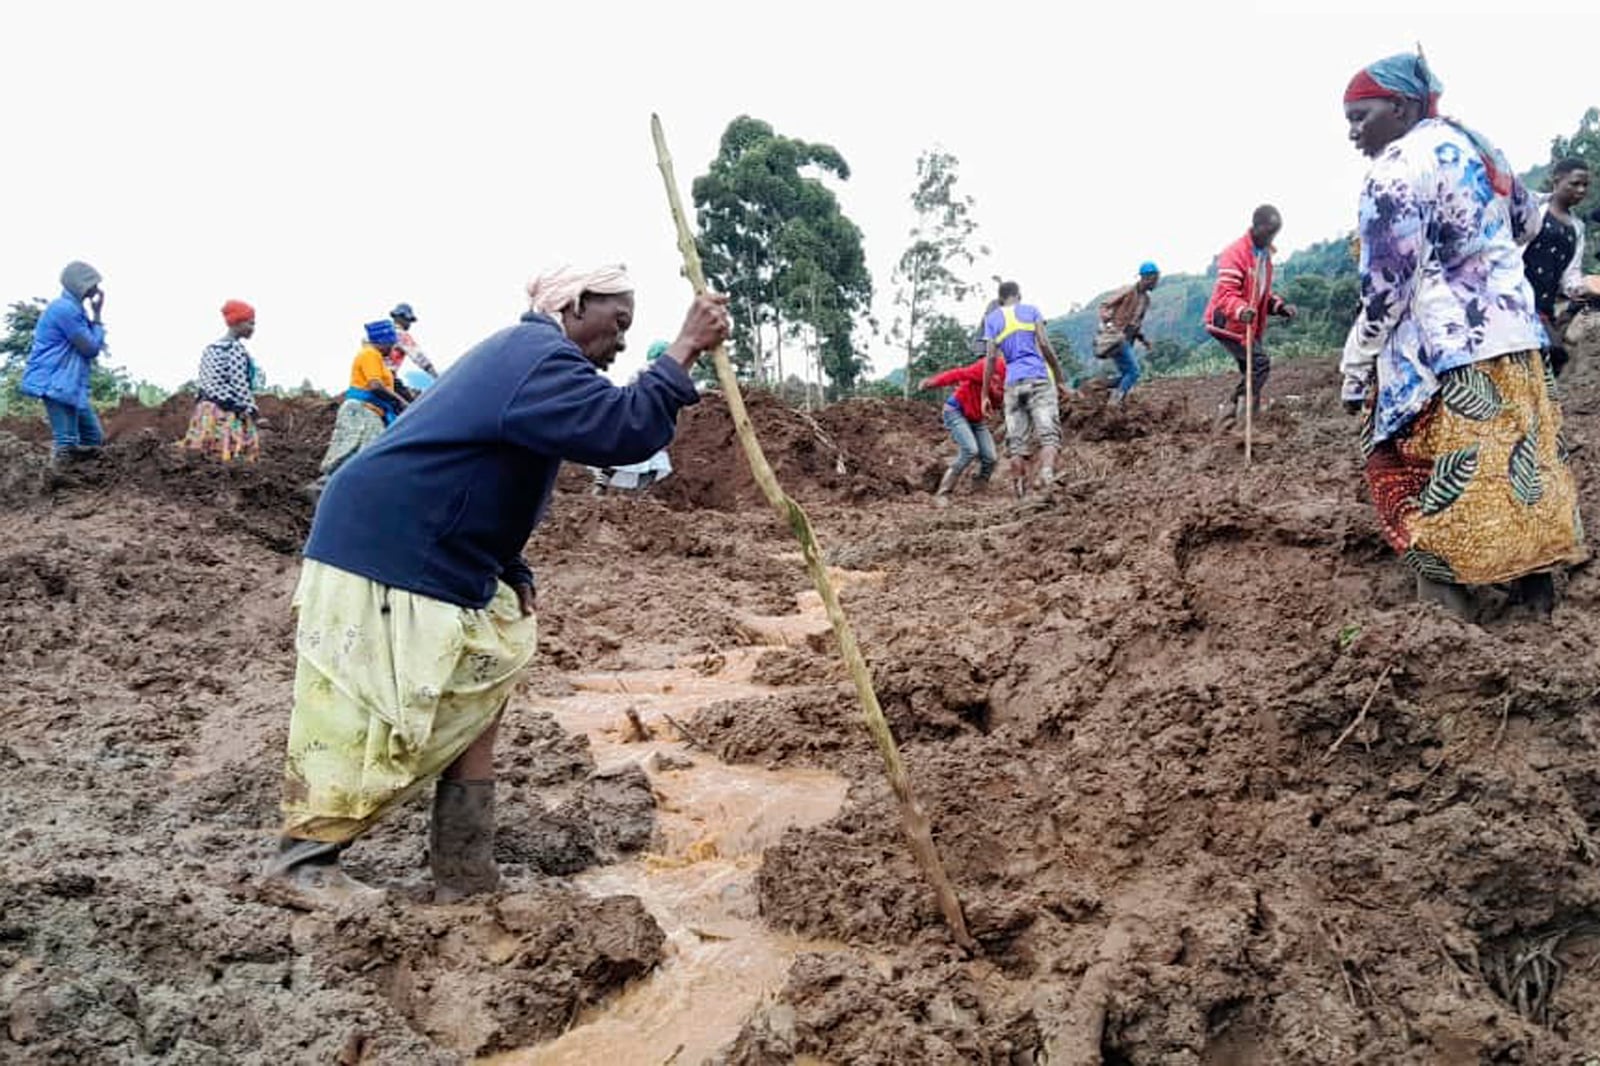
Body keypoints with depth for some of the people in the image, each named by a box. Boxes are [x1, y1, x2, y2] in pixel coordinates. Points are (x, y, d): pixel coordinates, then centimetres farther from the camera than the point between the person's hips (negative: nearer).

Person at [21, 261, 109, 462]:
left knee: (93, 438, 14)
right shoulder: (65, 308, -15)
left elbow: (89, 348, 17)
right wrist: (96, 316, -4)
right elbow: (91, 348, -13)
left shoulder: (73, 309, 17)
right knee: (66, 447, -14)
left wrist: (94, 316, 9)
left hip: (70, 384, 11)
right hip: (55, 383, -11)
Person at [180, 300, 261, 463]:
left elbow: (201, 383, 15)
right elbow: (240, 384, -15)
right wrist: (251, 410, -11)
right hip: (228, 413, -9)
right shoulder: (236, 348, -11)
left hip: (206, 411, 9)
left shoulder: (210, 348, 14)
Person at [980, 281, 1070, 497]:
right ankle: (1047, 477, -34)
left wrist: (985, 394, 5)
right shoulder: (1031, 310, 10)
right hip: (1040, 378, -2)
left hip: (1013, 383, 2)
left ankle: (1020, 493, -2)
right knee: (1048, 435, -9)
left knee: (1017, 442, 2)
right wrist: (1060, 378, 4)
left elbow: (991, 357, 4)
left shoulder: (992, 318, 13)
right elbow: (1044, 344, -1)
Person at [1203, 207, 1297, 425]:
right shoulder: (1235, 253, -16)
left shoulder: (1265, 255, 15)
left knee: (1252, 371, 9)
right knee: (1261, 363, -19)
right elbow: (1225, 293, -26)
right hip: (1228, 324, -9)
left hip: (1248, 327, 9)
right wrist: (1241, 311, -45)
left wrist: (1280, 307, 3)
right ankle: (1233, 409, -15)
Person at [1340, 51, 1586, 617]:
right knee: (1519, 457, 17)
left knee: (1442, 479, 0)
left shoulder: (1394, 171, -16)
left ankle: (1448, 592, 2)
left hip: (1445, 352, -9)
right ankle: (1535, 579, 28)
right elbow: (1528, 220, 26)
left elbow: (1385, 291, -18)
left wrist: (1354, 370, -10)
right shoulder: (1474, 144, 11)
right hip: (1516, 332, 9)